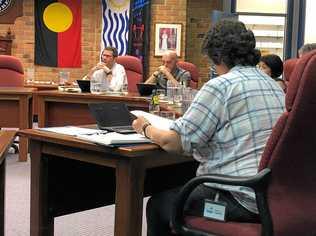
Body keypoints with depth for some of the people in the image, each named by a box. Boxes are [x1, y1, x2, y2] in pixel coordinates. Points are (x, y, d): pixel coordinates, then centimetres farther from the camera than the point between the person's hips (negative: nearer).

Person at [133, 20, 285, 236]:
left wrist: (146, 128, 7)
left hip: (242, 200, -9)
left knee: (158, 205, 10)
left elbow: (173, 143, -13)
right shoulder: (275, 86, 13)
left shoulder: (220, 86, -12)